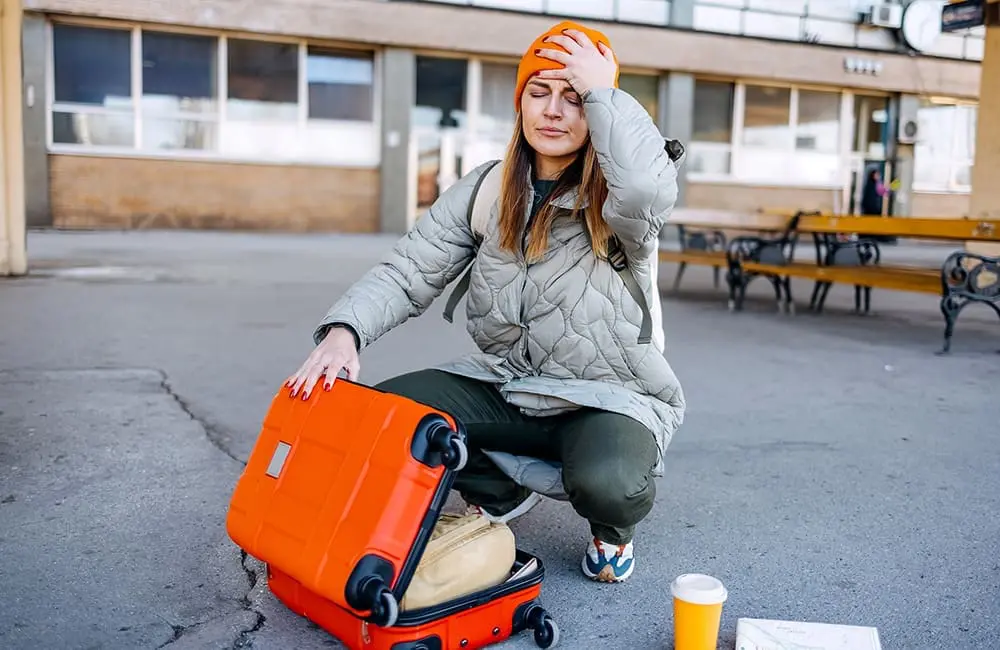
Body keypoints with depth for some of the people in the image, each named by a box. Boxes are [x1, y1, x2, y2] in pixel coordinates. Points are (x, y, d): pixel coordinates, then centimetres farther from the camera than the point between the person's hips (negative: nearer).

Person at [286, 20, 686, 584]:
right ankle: (504, 489, 12)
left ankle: (613, 527, 7)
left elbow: (650, 189, -37)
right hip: (504, 384, 4)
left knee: (606, 484, -36)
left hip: (610, 395, -4)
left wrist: (603, 91, -23)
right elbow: (408, 274, -3)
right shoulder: (485, 191, 2)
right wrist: (344, 331, -21)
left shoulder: (616, 198, -10)